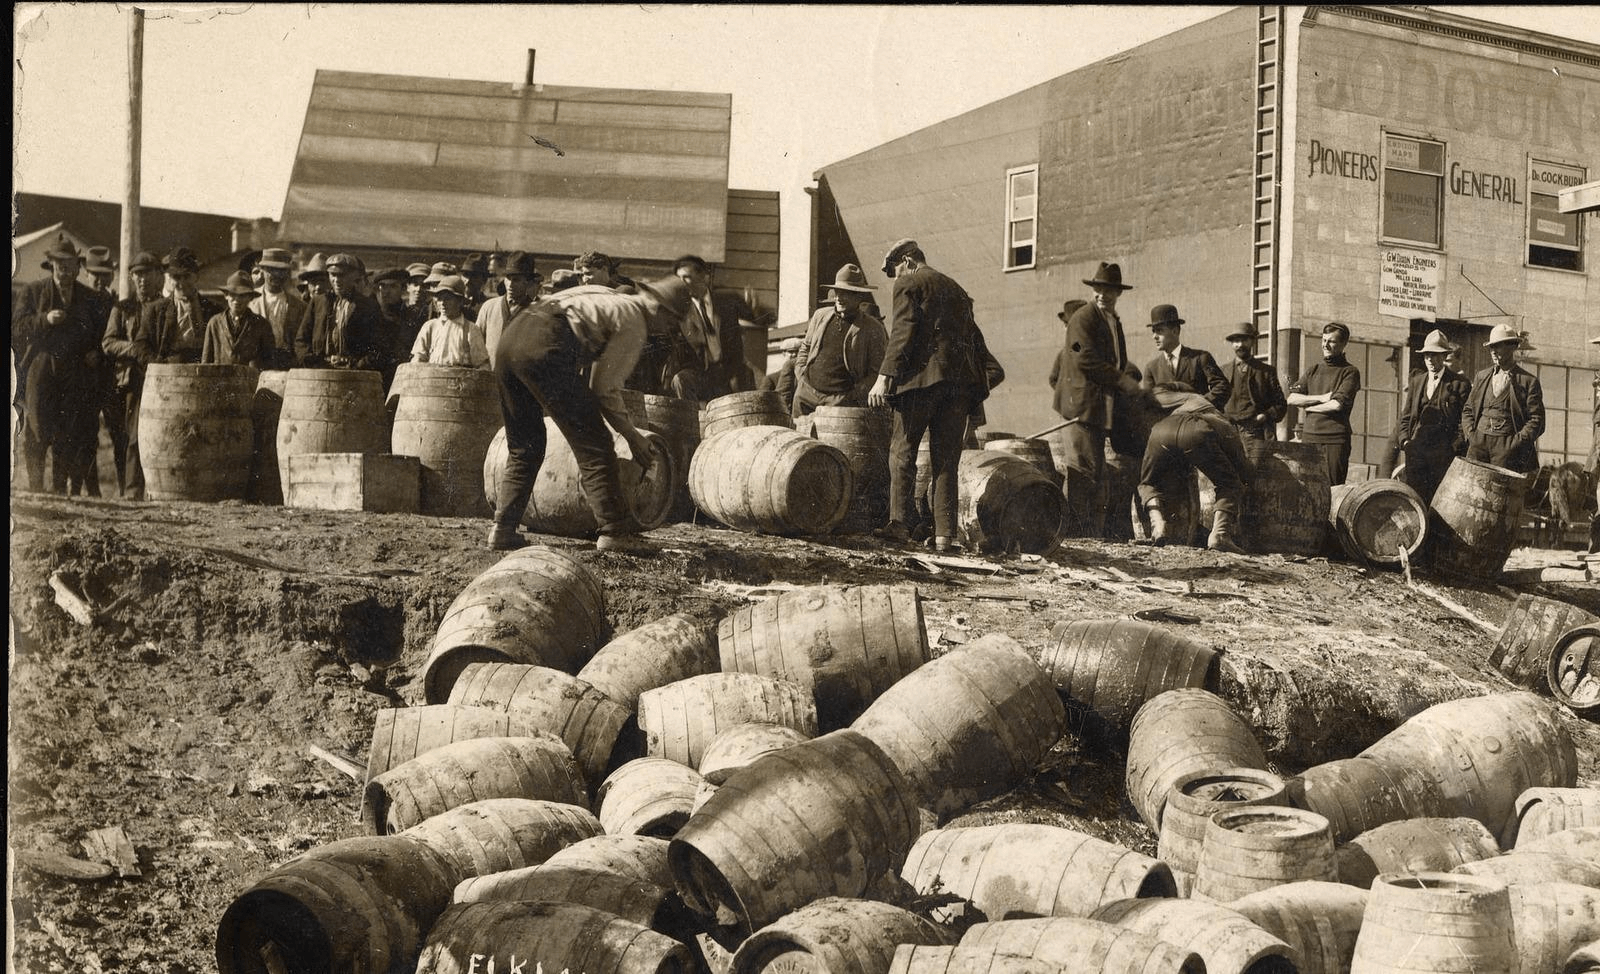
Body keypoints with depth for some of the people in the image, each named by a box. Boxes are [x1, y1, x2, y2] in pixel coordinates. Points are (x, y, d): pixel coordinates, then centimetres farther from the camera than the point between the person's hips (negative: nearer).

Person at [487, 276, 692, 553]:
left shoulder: (604, 295, 31)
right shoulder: (634, 324, 7)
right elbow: (604, 388, 3)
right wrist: (633, 436, 13)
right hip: (545, 348, -9)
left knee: (523, 447, 20)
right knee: (594, 445, 0)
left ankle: (502, 528, 15)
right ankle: (615, 531, -1)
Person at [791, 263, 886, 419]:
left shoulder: (873, 329, -3)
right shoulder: (820, 316, 14)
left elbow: (877, 372, -4)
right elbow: (805, 348, 26)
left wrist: (854, 395, -12)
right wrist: (801, 375, 11)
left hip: (841, 400, -5)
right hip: (806, 393, 5)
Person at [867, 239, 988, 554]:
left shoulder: (908, 284, 5)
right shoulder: (956, 289, 25)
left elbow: (903, 332, -9)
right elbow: (972, 336, 22)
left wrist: (884, 377, -14)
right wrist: (976, 396, 21)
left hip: (923, 374, -6)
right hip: (961, 378, 6)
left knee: (902, 450, 3)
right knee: (946, 459, 5)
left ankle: (899, 523, -3)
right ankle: (945, 534, 0)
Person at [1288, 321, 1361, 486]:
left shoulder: (1350, 372, 4)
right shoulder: (1312, 371, 19)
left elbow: (1337, 404, -10)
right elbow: (1291, 398, 7)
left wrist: (1307, 406, 1)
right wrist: (1321, 398, -4)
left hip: (1335, 439, -4)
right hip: (1309, 437, 4)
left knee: (1332, 489, -7)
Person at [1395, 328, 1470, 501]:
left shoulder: (1459, 383, 2)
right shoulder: (1416, 381, 18)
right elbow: (1406, 415, 20)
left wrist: (1456, 447, -10)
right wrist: (1405, 440, 5)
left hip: (1444, 450, -4)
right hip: (1416, 448, 4)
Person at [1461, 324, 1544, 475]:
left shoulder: (1529, 381, 3)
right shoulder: (1481, 377, 18)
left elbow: (1537, 420, -1)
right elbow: (1467, 410, 20)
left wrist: (1516, 442, -12)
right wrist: (1470, 434, 4)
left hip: (1507, 445, -4)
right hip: (1478, 442, 4)